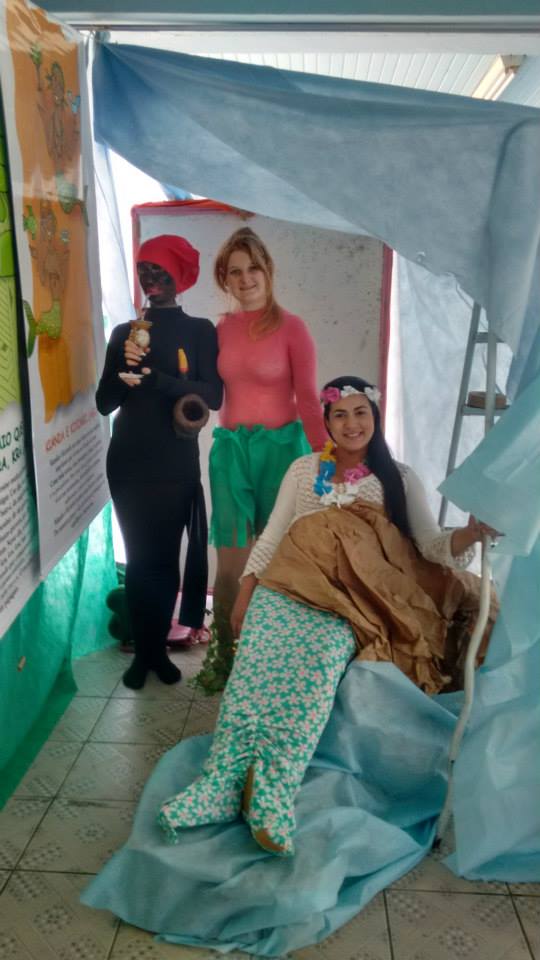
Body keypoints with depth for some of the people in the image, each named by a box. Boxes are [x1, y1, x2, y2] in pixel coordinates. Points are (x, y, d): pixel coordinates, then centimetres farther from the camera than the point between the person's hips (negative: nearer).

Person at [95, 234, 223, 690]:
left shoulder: (200, 330, 2)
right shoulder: (123, 333, 9)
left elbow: (213, 395, -11)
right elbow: (104, 403, 5)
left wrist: (155, 379, -22)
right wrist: (124, 368, -14)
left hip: (175, 465, -2)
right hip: (128, 464, 2)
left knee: (164, 559, 3)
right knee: (138, 559, 6)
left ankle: (158, 649, 19)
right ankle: (142, 652, 18)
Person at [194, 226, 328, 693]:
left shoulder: (291, 327, -4)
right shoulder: (220, 329, 7)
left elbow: (307, 397, -8)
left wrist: (325, 453, -16)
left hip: (280, 446, -3)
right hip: (230, 448, 3)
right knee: (231, 561, 4)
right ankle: (223, 653, 20)